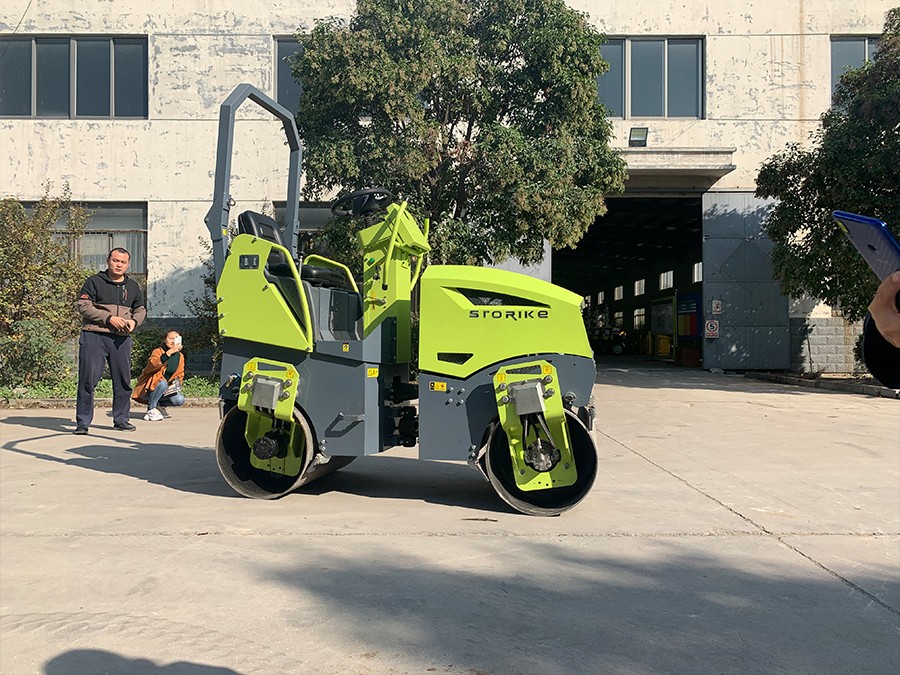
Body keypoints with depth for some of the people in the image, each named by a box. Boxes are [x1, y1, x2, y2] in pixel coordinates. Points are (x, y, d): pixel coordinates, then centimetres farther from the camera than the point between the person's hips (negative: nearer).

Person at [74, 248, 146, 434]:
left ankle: (121, 420, 19)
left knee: (123, 380, 7)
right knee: (88, 379, -4)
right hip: (94, 336, -4)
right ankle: (82, 422, 4)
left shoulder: (133, 286, 15)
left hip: (122, 339, 4)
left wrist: (134, 321, 0)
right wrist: (109, 318, -14)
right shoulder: (94, 282, 2)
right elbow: (83, 306, -6)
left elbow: (141, 309, 22)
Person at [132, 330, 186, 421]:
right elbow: (152, 364, -36)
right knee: (163, 383, -36)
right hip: (148, 389, -5)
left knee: (180, 400, -21)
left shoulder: (180, 357, 4)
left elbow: (180, 375, 16)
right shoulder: (158, 351, -13)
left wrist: (176, 384, -5)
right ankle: (151, 410, -18)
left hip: (167, 390, 5)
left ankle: (157, 404, 7)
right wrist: (169, 352, -41)